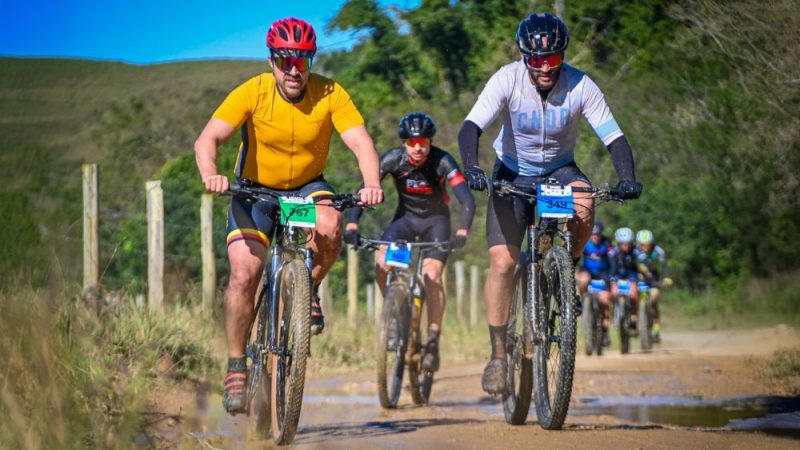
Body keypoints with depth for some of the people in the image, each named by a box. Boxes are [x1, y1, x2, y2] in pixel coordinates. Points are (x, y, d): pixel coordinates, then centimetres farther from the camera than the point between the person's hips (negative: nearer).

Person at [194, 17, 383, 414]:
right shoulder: (252, 92, -21)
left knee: (329, 227, -33)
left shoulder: (330, 95, -18)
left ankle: (309, 290, -2)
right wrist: (211, 176, -51)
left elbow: (361, 143, -27)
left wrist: (371, 184, -47)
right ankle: (236, 367, 0)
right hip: (255, 189, -1)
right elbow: (208, 139, -29)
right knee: (243, 275, -16)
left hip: (307, 187, 1)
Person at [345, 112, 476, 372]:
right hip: (406, 216, 2)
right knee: (381, 262, -25)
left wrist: (462, 232, -49)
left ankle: (433, 343, -12)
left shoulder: (442, 161, -25)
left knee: (431, 277, -21)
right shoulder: (394, 159, -21)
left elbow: (467, 200, -32)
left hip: (436, 221, -2)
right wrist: (351, 224, -41)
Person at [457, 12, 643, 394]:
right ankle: (498, 355, -4)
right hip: (514, 173, 0)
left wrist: (627, 177, -40)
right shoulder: (506, 80, -23)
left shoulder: (580, 86, -21)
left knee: (583, 207, -35)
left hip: (560, 169, 0)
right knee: (502, 261, -16)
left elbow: (614, 137, -22)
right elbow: (470, 128, -32)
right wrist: (471, 167, -51)